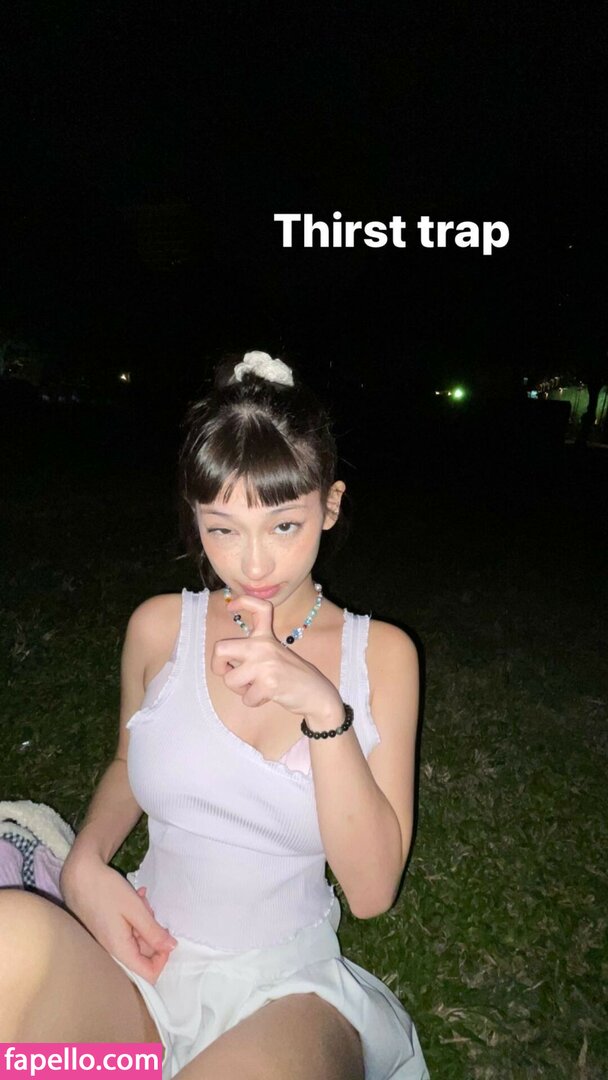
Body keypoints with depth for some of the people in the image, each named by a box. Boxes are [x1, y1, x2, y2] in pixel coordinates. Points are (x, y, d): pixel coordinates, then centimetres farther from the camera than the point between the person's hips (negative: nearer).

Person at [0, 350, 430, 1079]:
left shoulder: (379, 654, -7)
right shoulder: (159, 626, -5)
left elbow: (372, 890, -11)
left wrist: (322, 706, -24)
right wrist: (84, 863, -7)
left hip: (284, 988, -1)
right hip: (141, 963, 2)